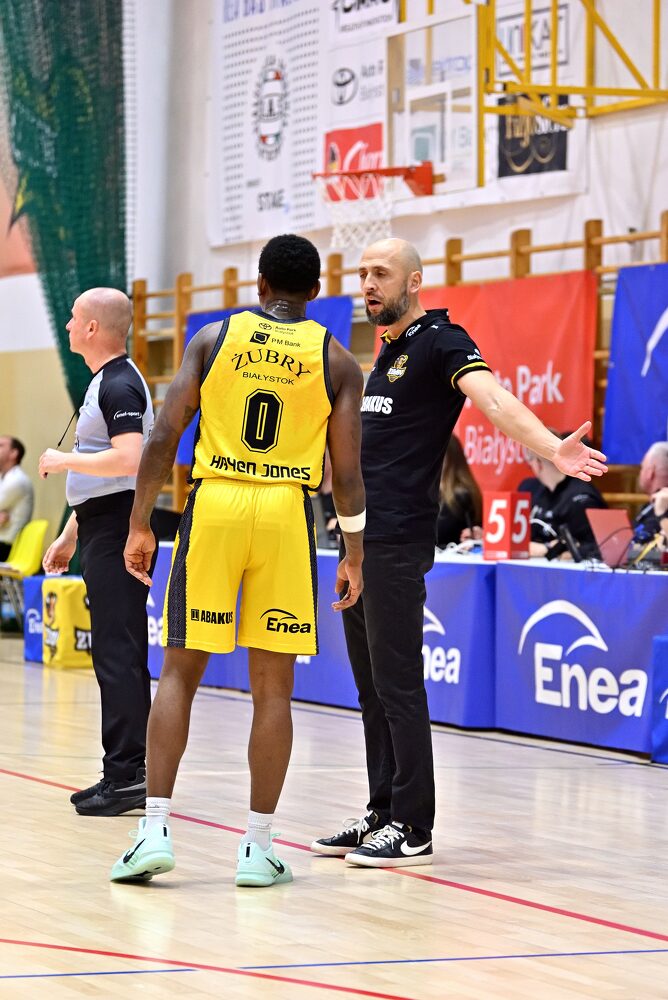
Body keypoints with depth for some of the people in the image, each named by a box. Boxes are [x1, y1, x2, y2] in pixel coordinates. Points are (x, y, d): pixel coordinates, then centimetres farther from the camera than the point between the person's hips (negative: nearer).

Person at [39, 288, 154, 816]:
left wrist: (62, 459, -15)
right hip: (104, 531, 11)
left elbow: (126, 460, -28)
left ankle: (128, 773, -10)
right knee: (116, 653, 11)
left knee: (118, 653, -10)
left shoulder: (120, 385, -14)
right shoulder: (104, 382, 18)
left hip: (118, 531, -11)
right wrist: (69, 535, 24)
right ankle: (126, 773, 15)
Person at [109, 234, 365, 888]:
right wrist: (353, 553, 10)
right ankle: (258, 848, 6)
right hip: (286, 513, 0)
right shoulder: (336, 361, 5)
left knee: (180, 672, 7)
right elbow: (346, 472, 0)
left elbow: (164, 436, 0)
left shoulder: (215, 336, 6)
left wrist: (140, 525, 6)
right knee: (272, 687, 5)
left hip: (214, 503, 0)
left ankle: (155, 830, -1)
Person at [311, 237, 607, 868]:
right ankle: (383, 814, 18)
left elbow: (492, 398, -25)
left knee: (398, 684, -8)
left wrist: (552, 449, -41)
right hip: (361, 537, 9)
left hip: (398, 541, -9)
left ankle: (413, 828, -4)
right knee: (371, 686, 12)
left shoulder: (439, 340, -8)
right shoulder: (388, 353, 19)